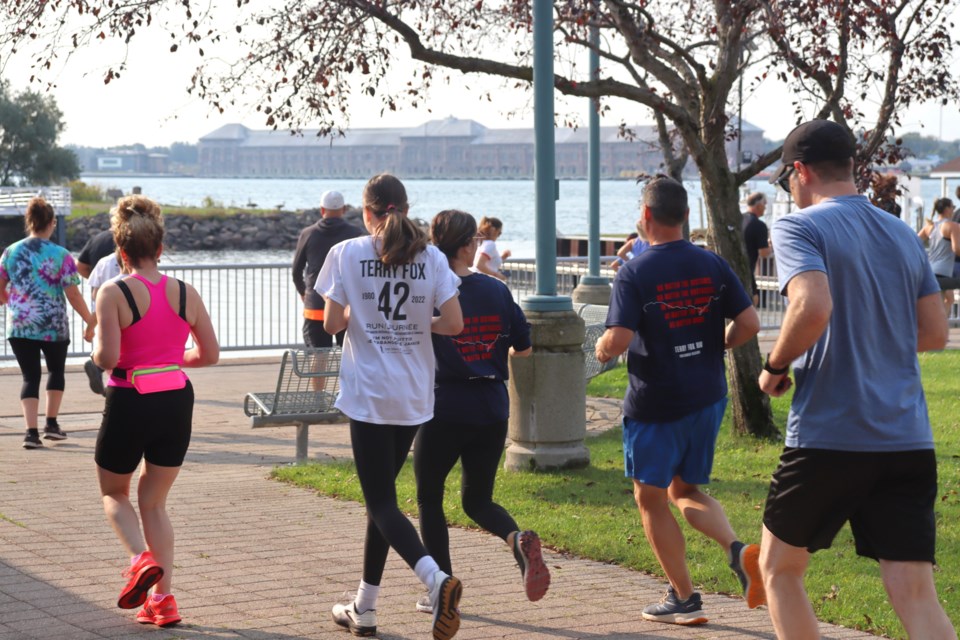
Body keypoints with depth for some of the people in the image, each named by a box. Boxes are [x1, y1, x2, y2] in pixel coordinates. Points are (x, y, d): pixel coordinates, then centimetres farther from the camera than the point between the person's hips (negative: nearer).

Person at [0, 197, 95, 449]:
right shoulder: (61, 255, -9)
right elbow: (74, 296, -9)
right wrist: (91, 322, 2)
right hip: (54, 326, -2)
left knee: (30, 376, 7)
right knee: (56, 370, 21)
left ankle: (31, 431, -5)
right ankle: (51, 424, 23)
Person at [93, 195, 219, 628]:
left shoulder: (114, 294, -12)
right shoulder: (186, 294, 1)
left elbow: (107, 358, -20)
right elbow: (210, 354, 5)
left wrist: (97, 347, 2)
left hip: (129, 403, -4)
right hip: (176, 401, 4)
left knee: (113, 492, 20)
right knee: (153, 501, 17)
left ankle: (141, 560, -7)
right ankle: (162, 599, 12)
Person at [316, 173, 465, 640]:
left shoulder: (346, 254, -5)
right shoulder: (431, 258, 0)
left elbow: (331, 324, -6)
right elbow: (454, 323, -5)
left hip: (368, 394, -4)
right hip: (414, 396, 4)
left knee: (381, 501, -2)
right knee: (382, 494, 17)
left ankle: (435, 578, -28)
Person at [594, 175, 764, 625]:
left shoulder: (634, 273, -14)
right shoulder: (712, 266, 0)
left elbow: (618, 340, -23)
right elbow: (749, 324, -3)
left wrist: (602, 348, 0)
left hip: (655, 404, -5)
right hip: (707, 398, 5)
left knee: (650, 498, 12)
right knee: (685, 490, 20)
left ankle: (683, 599, 13)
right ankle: (739, 551, -6)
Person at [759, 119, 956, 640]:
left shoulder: (799, 228, -6)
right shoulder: (903, 235, 14)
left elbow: (813, 307, -23)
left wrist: (776, 367, -7)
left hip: (827, 438, -5)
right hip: (908, 443, 5)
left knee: (778, 568, 17)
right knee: (915, 594, -1)